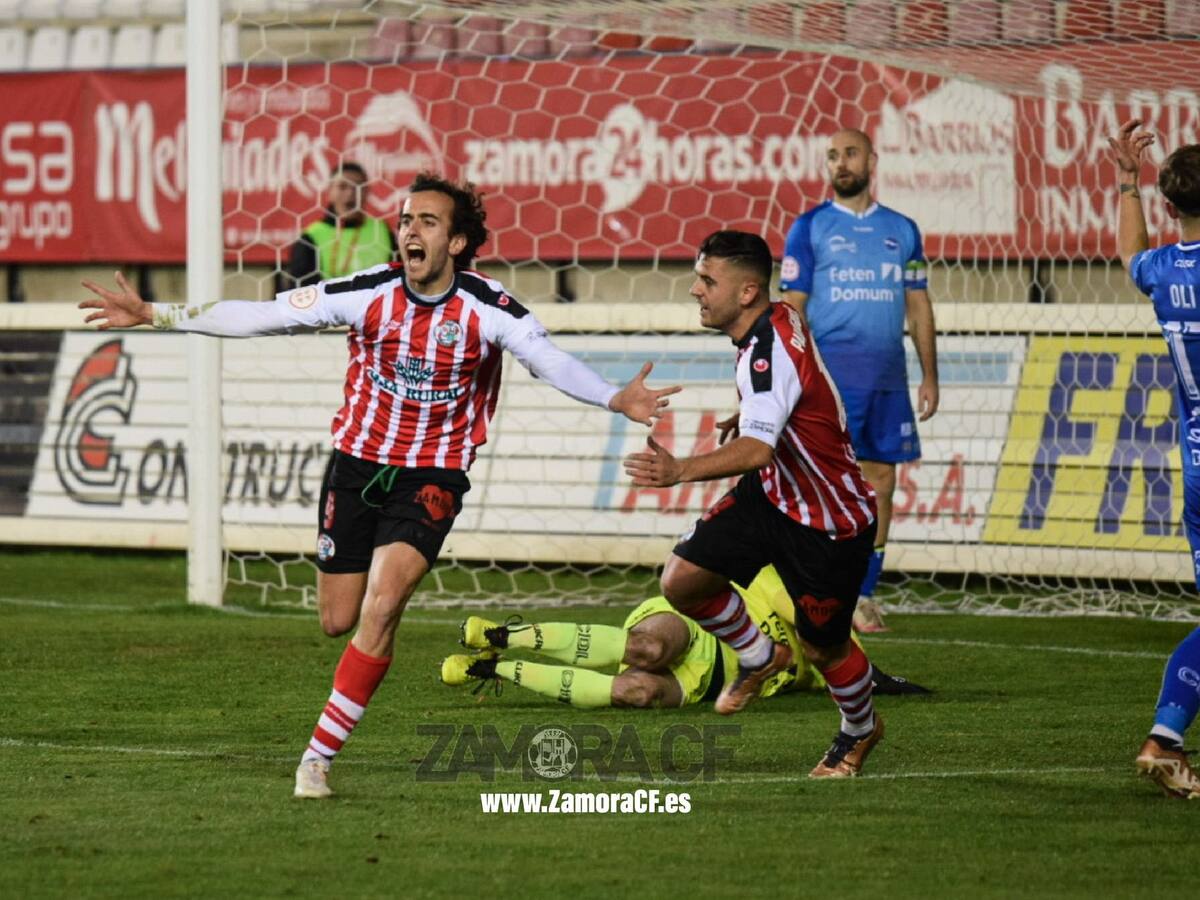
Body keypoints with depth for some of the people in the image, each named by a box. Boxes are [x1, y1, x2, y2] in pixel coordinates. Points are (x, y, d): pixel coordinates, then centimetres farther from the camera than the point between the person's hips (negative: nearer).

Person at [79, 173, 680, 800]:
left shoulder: (488, 308, -13)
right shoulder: (369, 294, -9)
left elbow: (550, 361, -20)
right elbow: (261, 317, -5)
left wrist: (615, 399, -39)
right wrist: (155, 316, -8)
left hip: (431, 477, -2)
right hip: (357, 463, 3)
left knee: (380, 610, -20)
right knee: (337, 621, 6)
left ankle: (319, 755, -14)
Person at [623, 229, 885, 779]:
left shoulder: (770, 350, -32)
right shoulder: (777, 321, -3)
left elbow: (759, 449, -47)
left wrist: (680, 471, -60)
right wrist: (748, 413, 34)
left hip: (830, 523, -9)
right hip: (771, 495, 9)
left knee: (823, 648, 7)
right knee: (682, 581, -5)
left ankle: (860, 729, 39)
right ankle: (760, 658, 22)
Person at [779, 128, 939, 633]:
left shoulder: (902, 230, 13)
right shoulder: (810, 228, 3)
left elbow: (918, 306, 15)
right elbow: (793, 307, 0)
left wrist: (930, 376, 8)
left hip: (887, 377, 4)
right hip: (829, 376, -4)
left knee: (881, 481, 3)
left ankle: (863, 596, 10)